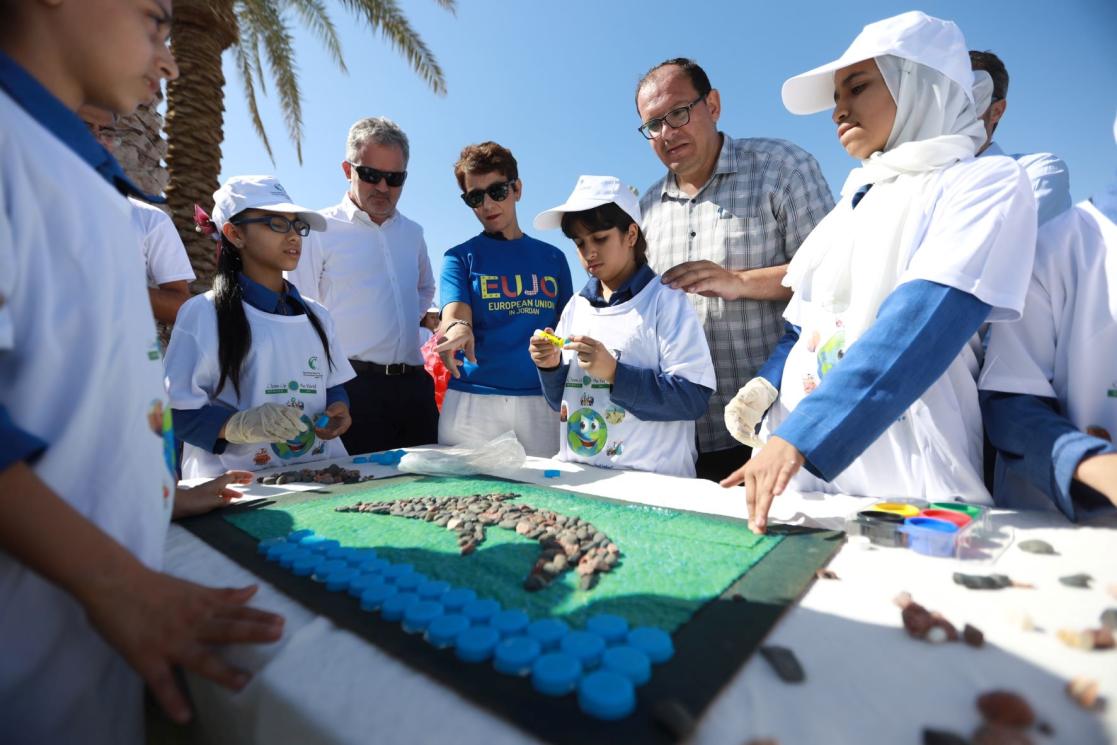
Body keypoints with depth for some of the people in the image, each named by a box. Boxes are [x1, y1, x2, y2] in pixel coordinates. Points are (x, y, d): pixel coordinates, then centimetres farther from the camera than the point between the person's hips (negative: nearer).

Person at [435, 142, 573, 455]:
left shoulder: (552, 257, 12)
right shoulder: (460, 256, 6)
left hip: (541, 401, 2)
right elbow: (454, 315, -10)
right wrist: (457, 329, -34)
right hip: (473, 401, -1)